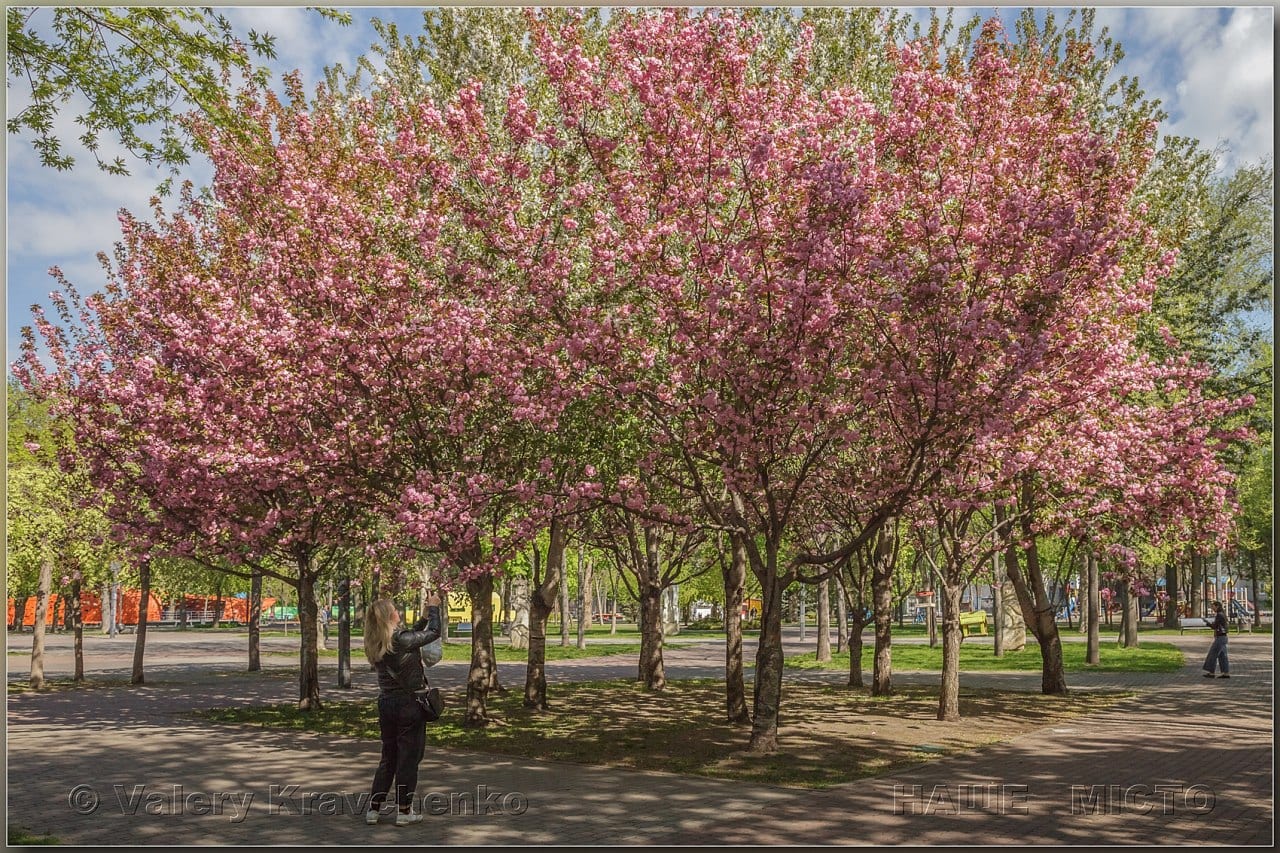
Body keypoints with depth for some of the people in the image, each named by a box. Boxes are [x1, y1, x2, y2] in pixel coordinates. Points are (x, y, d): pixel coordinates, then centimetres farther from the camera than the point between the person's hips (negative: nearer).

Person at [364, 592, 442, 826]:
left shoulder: (375, 644, 2)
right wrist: (433, 608, 10)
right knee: (409, 756, 5)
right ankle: (404, 811, 12)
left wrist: (426, 615, 20)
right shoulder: (401, 640, -19)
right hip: (409, 704, -7)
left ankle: (373, 808, 19)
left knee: (388, 757, 17)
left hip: (386, 703, 7)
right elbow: (434, 632, -5)